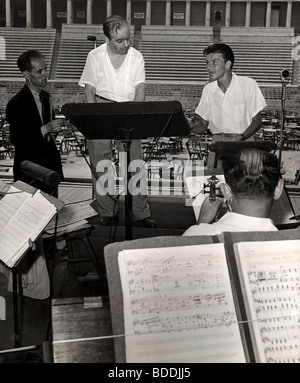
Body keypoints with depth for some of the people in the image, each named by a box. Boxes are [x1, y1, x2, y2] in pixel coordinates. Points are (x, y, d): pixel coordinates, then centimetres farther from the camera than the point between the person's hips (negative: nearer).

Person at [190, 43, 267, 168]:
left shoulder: (248, 84, -5)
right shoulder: (208, 89, 6)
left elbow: (257, 121, -2)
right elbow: (203, 126, 9)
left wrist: (240, 138, -19)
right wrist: (191, 125, -14)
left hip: (243, 141, -3)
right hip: (217, 142, 3)